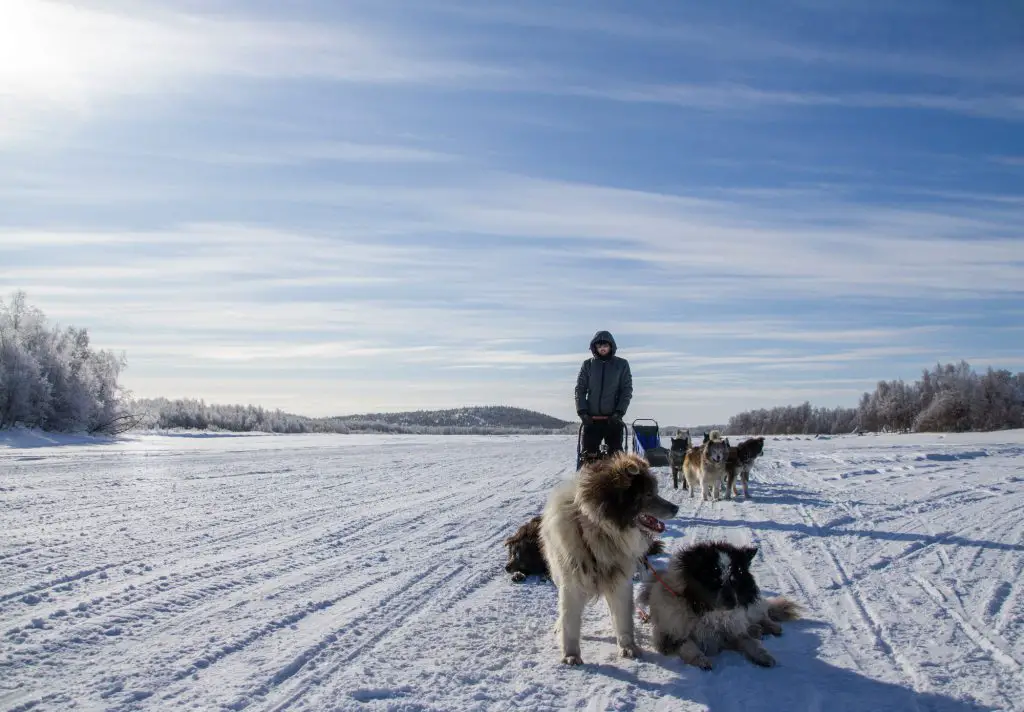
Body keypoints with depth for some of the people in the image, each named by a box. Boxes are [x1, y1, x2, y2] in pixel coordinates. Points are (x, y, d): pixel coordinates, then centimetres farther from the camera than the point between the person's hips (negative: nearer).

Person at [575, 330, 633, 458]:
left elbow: (627, 390, 2)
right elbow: (580, 389, 6)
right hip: (591, 419, 1)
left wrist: (619, 412, -9)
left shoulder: (622, 364, 5)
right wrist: (582, 411, -6)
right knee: (589, 453, -1)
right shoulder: (588, 364, 7)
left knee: (615, 454, -1)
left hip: (613, 419, -1)